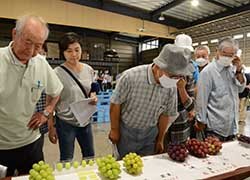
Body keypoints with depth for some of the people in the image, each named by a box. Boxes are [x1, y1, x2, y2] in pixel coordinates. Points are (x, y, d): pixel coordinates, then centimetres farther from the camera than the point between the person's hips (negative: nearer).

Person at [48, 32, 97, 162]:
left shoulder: (89, 70, 0)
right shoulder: (57, 73, -14)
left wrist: (94, 98, -9)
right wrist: (51, 127, -7)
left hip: (85, 120, 5)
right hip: (65, 122, -4)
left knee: (90, 157, 18)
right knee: (66, 161, 9)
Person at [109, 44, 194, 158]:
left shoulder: (171, 86, -13)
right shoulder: (131, 76, -25)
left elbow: (166, 114, 0)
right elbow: (115, 103, -14)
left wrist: (160, 140, 8)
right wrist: (114, 130, -4)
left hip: (150, 133, 3)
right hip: (126, 131, -2)